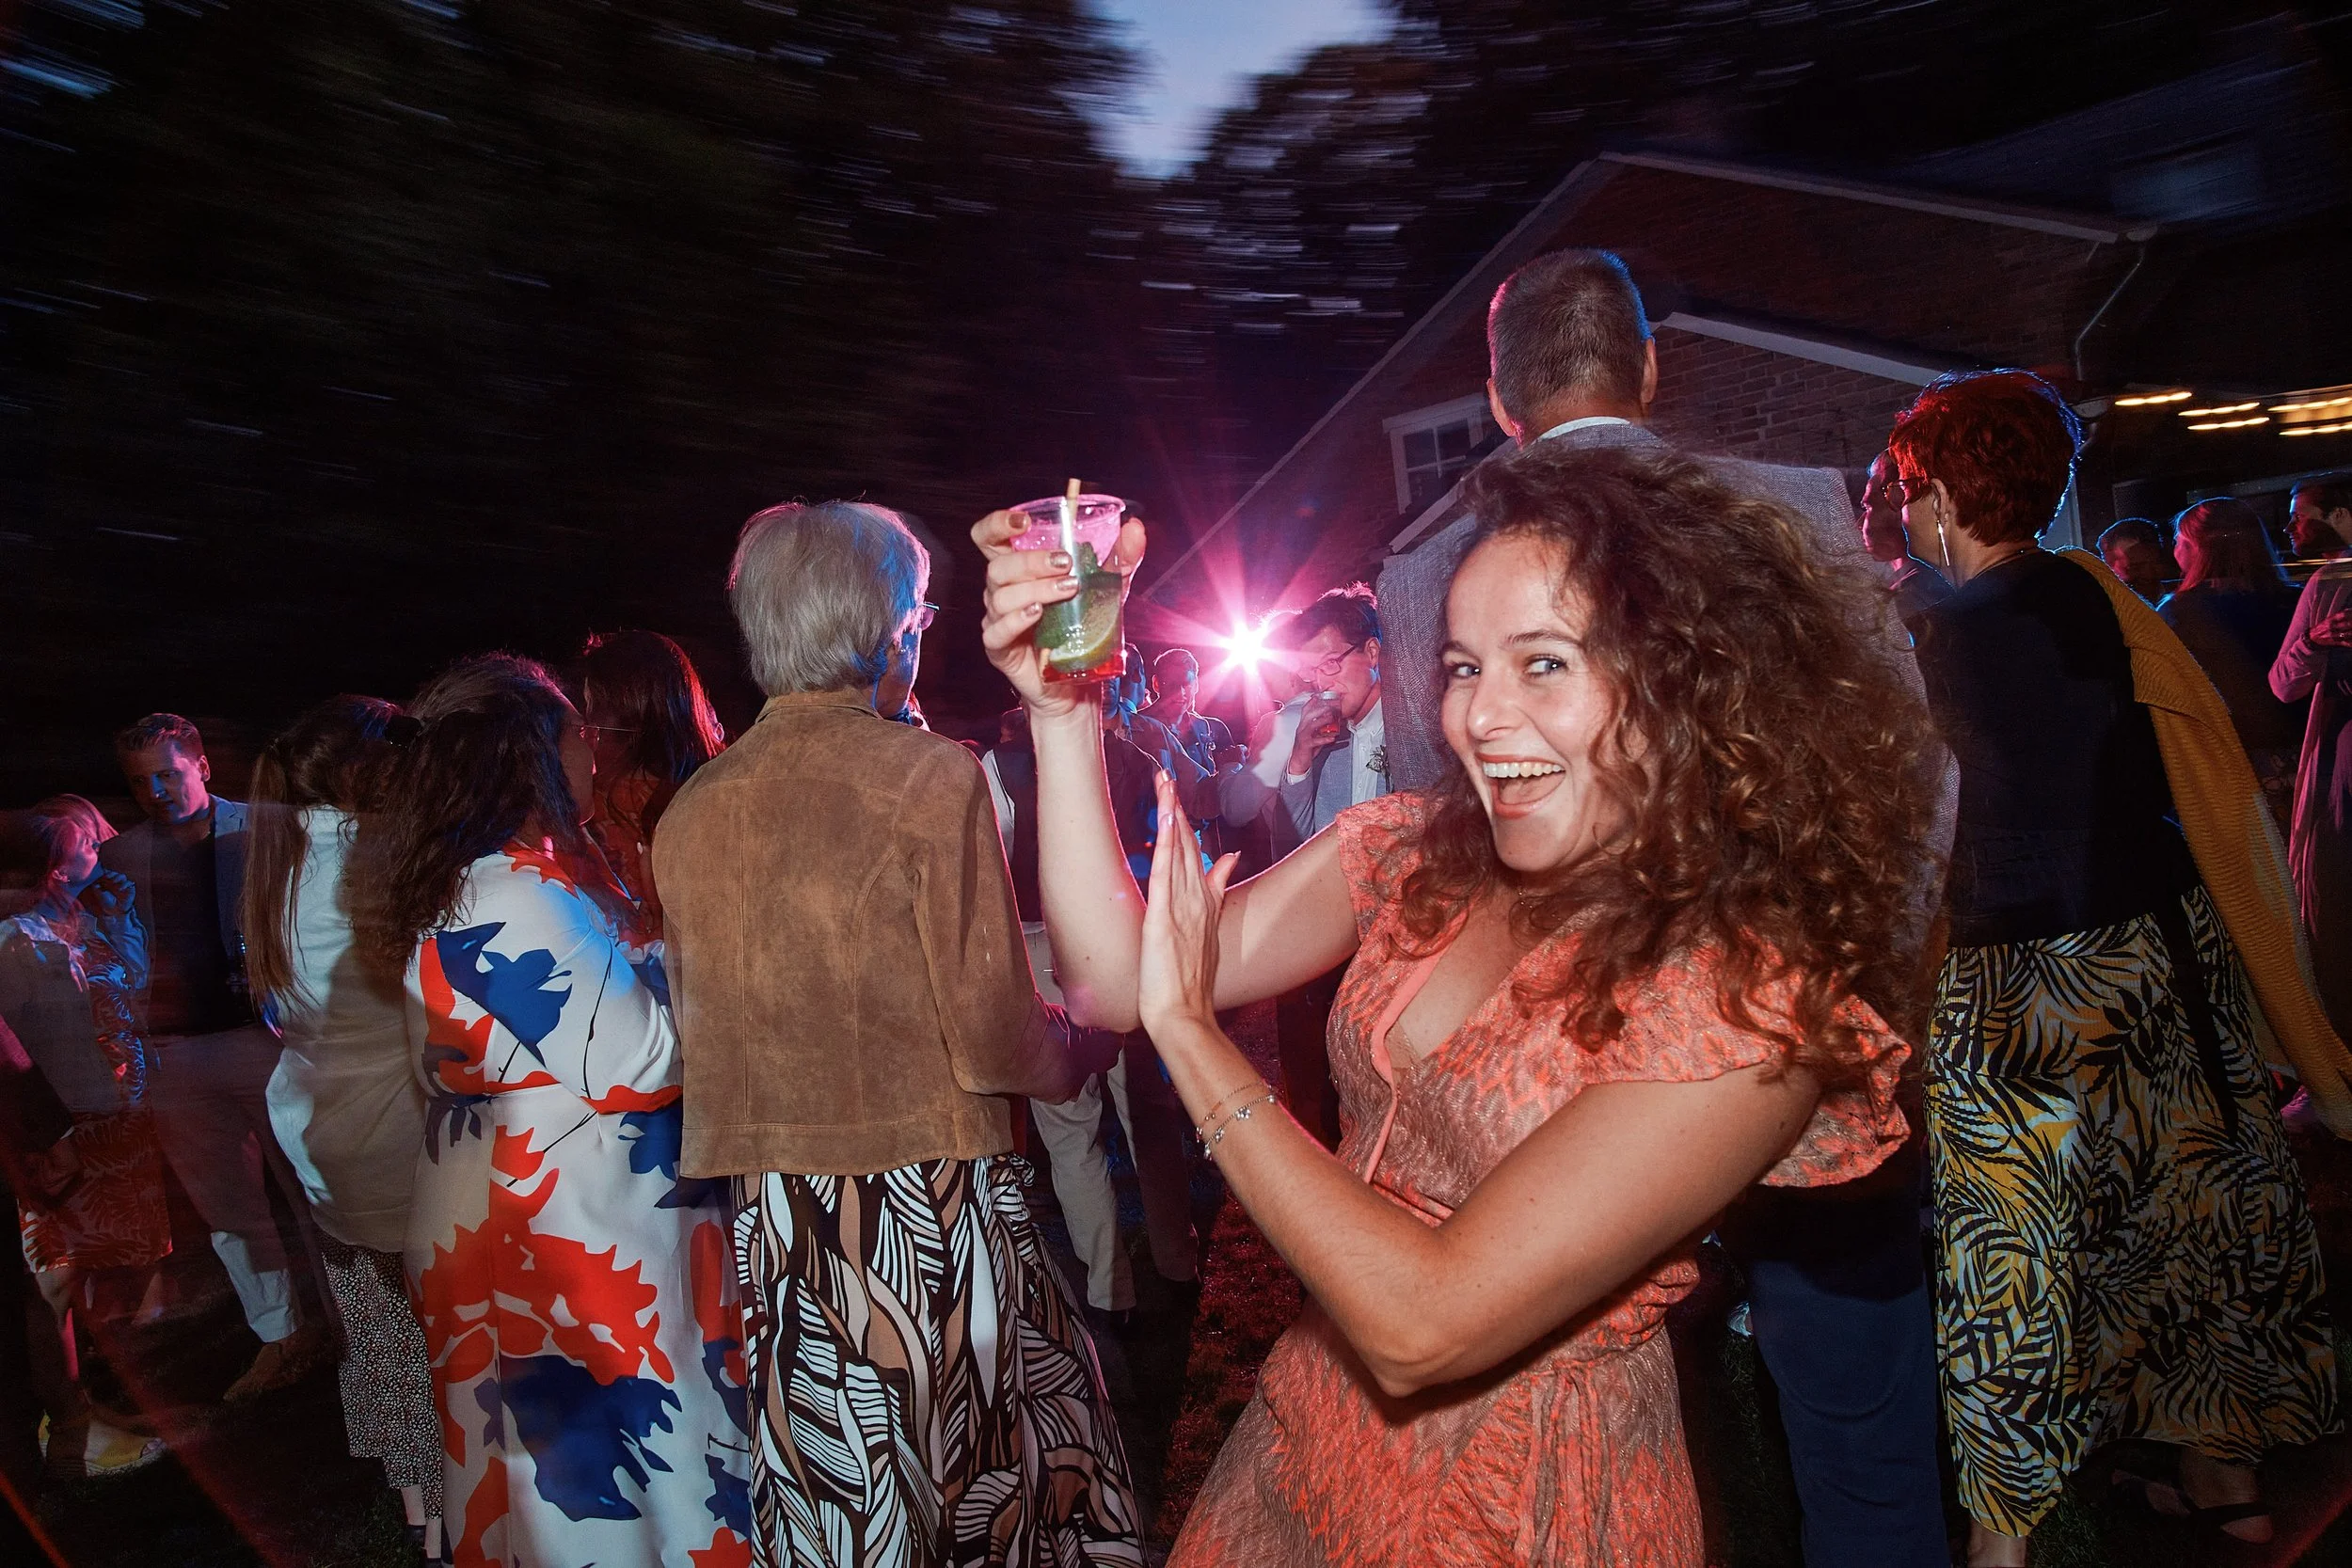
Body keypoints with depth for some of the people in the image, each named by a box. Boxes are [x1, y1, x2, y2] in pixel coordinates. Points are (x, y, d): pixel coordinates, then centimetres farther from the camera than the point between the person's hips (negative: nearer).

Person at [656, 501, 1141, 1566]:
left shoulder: (690, 814, 1)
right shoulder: (931, 777, -13)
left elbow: (699, 1032, 10)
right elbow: (996, 1033, -13)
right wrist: (1065, 1047, 6)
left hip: (774, 1212, 5)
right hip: (931, 1200, -4)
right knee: (990, 1479, 12)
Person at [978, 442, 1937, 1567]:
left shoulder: (1749, 1000, -24)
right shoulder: (1413, 853, -5)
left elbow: (1422, 1324, -28)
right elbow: (1119, 980, -8)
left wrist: (1187, 1027, -21)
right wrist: (1063, 709, -18)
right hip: (1306, 1426, 5)